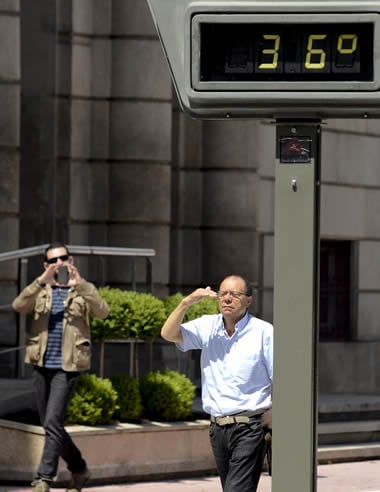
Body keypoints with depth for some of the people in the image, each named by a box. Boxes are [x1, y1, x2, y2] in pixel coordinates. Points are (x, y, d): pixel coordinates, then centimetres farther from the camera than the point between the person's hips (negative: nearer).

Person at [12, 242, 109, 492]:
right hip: (42, 366, 4)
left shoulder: (83, 290, 5)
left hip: (67, 367, -4)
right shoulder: (41, 291, 12)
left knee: (53, 422, -15)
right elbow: (19, 305, -8)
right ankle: (79, 469, 28)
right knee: (51, 425, 11)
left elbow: (102, 311, -15)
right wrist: (42, 281, -22)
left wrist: (79, 284, -28)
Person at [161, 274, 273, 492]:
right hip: (218, 428, 6)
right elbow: (169, 334, 1)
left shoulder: (264, 332, -4)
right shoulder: (208, 327, 9)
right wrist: (186, 303, -13)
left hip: (249, 428, -5)